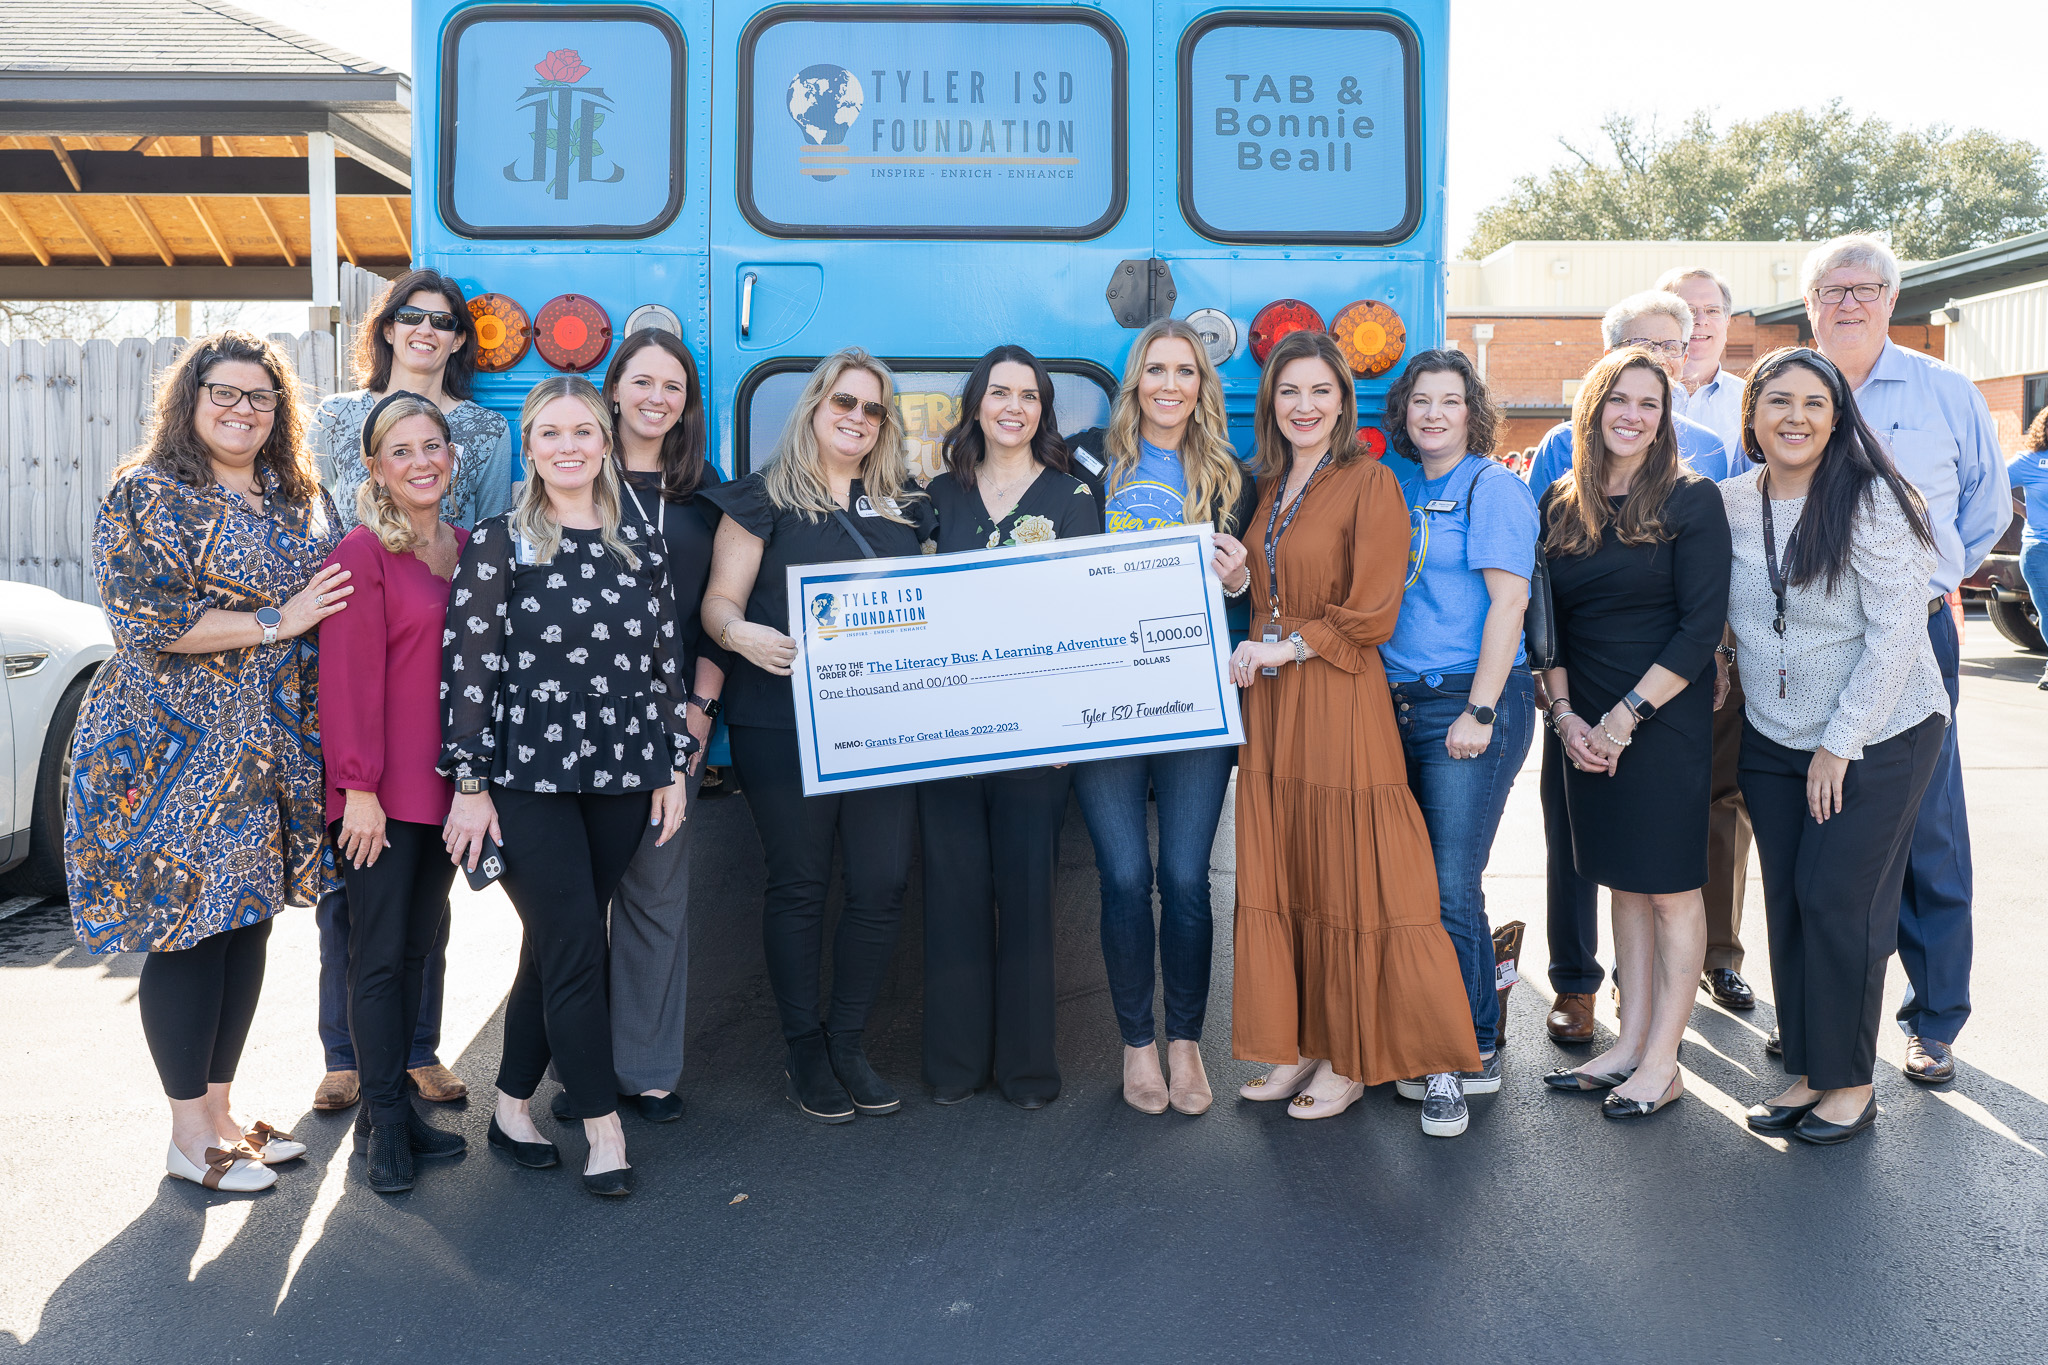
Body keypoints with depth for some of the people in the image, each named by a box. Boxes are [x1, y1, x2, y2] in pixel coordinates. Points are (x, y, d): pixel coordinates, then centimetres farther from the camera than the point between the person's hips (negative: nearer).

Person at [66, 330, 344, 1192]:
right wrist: (274, 621, -16)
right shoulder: (146, 496, -6)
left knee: (248, 920, 11)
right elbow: (149, 619, -16)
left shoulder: (300, 501, 13)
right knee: (187, 930, -1)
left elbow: (331, 610, 23)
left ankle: (220, 1111, 24)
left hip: (273, 755, 6)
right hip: (176, 753, -6)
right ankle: (189, 1136, 12)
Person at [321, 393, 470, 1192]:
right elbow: (350, 676, -12)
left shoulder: (465, 549, 11)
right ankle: (383, 1121, 10)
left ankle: (395, 1103, 24)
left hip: (444, 785, 7)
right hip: (382, 792, -6)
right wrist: (359, 787, -15)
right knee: (381, 954, 1)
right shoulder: (362, 553, -9)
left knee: (420, 945, 13)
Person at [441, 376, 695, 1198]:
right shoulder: (496, 544, -2)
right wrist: (470, 783, -7)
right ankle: (603, 1129, 5)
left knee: (555, 946, 11)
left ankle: (512, 1106, 25)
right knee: (576, 948, -6)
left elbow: (664, 660, 13)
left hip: (621, 776, 4)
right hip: (528, 779, -4)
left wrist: (673, 767, 10)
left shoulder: (639, 546, 10)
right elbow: (466, 666, -4)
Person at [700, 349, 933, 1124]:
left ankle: (848, 1045, 17)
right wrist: (740, 632, -24)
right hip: (783, 721, -4)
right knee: (799, 884, 3)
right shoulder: (765, 499, 3)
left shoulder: (904, 506, 16)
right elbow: (719, 601, -2)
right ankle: (805, 1055, 17)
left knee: (882, 883, 0)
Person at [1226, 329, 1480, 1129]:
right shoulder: (1270, 490, 14)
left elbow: (1371, 613, -12)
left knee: (1346, 882, 1)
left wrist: (1288, 647, -9)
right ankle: (1296, 1046, 20)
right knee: (1276, 877, 9)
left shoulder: (1369, 484, -7)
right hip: (1270, 707, 7)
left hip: (1340, 705, -7)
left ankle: (1350, 1057, 14)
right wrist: (1249, 655, 4)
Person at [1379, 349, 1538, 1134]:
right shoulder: (1400, 491, 16)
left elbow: (1508, 601, -12)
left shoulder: (1492, 489, -5)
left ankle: (1472, 1056, 7)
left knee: (1452, 887, -6)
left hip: (1470, 701, -7)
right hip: (1399, 702, 7)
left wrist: (1479, 711, -17)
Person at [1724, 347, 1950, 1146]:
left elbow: (1895, 631, -17)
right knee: (1787, 905, 7)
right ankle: (1806, 1070, 19)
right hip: (1773, 740, 5)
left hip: (1878, 737, -5)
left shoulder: (1870, 499, -15)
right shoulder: (1732, 503, 0)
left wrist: (1840, 743, -15)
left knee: (1839, 905, -3)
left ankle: (1850, 1084, 12)